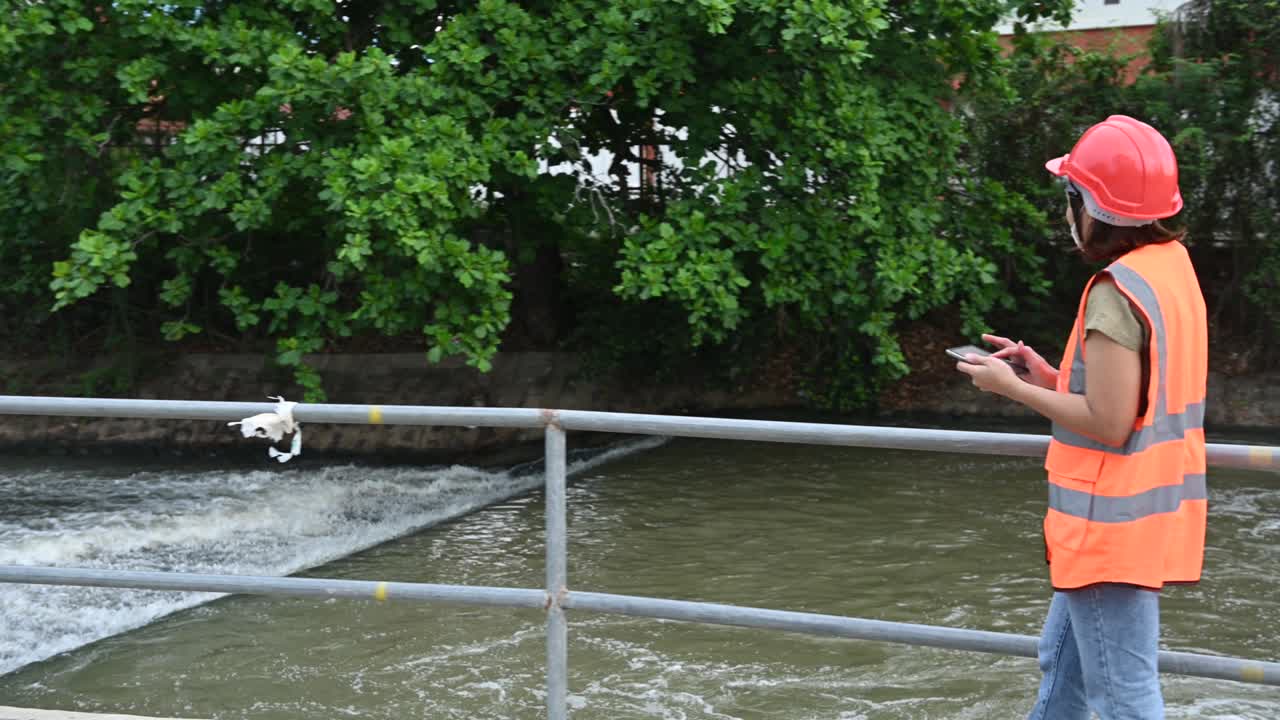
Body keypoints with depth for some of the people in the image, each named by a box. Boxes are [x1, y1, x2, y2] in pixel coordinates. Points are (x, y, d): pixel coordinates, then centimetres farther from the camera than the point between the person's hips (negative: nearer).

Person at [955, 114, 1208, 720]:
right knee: (1062, 667, 23)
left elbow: (1108, 424, -22)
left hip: (1112, 526, -10)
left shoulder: (1116, 292, -21)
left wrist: (1013, 388, -12)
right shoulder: (1174, 268, 8)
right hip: (1153, 514, 10)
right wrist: (1052, 377, 9)